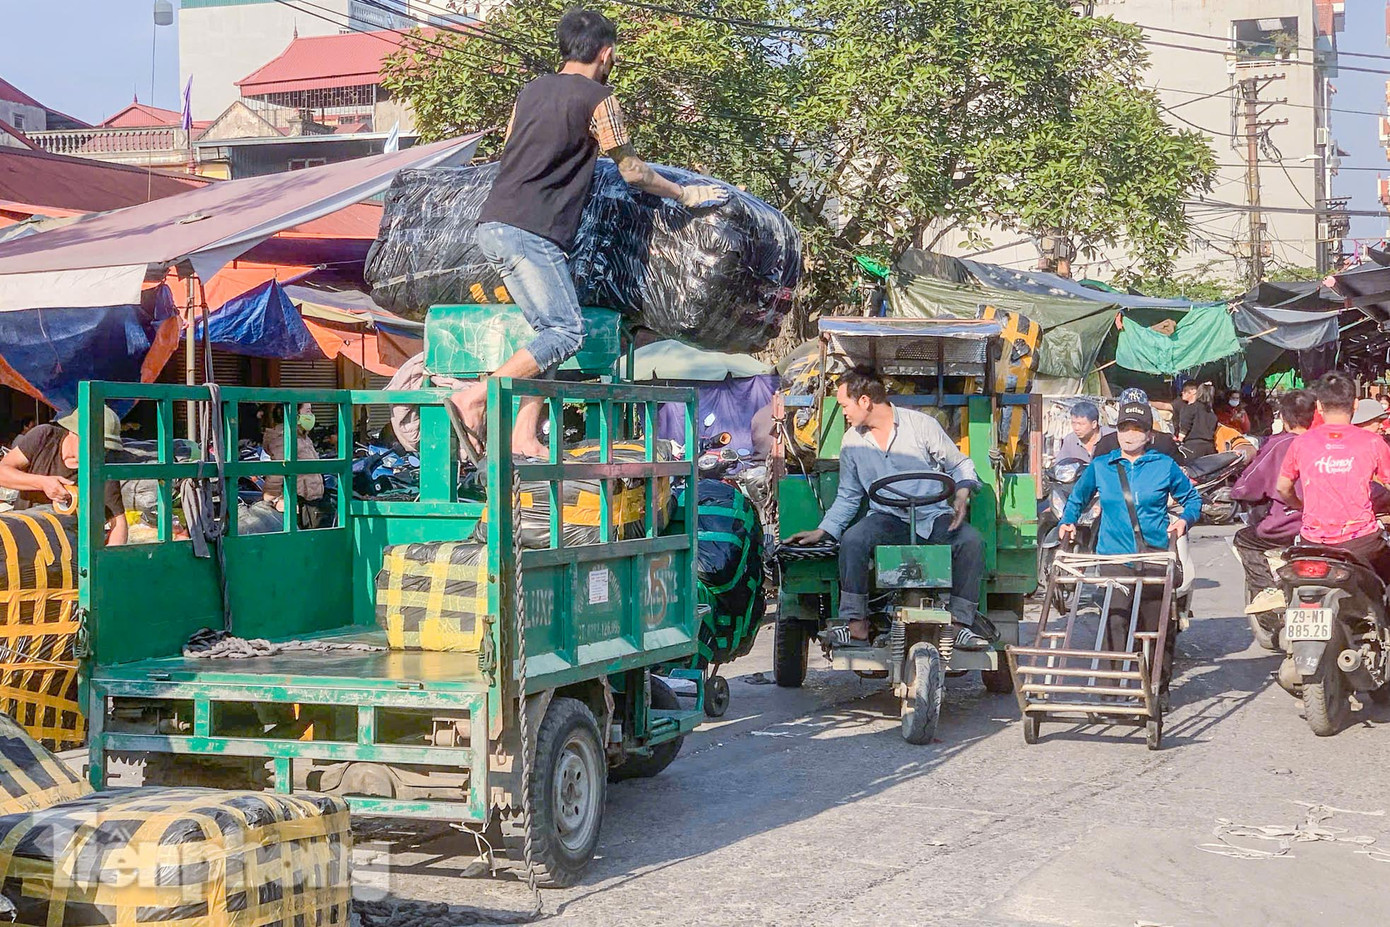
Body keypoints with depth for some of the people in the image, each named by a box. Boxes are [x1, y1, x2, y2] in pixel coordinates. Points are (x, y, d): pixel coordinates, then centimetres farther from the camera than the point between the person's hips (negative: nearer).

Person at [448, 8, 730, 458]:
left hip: (494, 226, 8)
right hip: (530, 232, -8)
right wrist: (684, 194, 20)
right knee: (566, 332, -8)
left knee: (549, 330, 11)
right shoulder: (598, 99, -2)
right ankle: (474, 398, -18)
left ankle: (524, 438, 3)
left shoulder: (531, 90, 19)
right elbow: (632, 172, 5)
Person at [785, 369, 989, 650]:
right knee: (852, 540, -30)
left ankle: (959, 624, -22)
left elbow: (960, 464, 5)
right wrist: (822, 531, 5)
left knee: (971, 540, -30)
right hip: (888, 519, 2)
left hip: (935, 516, -1)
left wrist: (962, 495, -15)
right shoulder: (852, 442, 8)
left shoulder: (921, 424, -2)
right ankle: (856, 625, -22)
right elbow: (847, 497, 17)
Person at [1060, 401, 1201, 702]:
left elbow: (1192, 498, 16)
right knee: (1115, 621, -14)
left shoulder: (1165, 465, 6)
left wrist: (1185, 520, -3)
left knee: (1157, 626, 5)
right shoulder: (1100, 466, 9)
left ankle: (1158, 688, 19)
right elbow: (1077, 499, 24)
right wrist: (1067, 522, 8)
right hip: (1114, 557, 0)